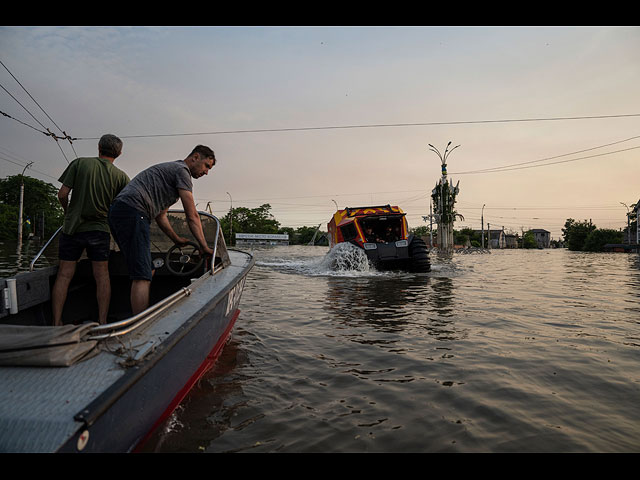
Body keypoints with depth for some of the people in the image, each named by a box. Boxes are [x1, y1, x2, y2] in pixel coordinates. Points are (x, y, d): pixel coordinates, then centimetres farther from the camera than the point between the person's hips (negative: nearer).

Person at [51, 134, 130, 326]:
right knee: (102, 276, 6)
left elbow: (62, 194, -4)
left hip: (72, 227, 0)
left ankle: (56, 323, 7)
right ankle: (102, 322, 6)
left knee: (64, 275, 5)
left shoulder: (79, 163, -1)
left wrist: (68, 211, 16)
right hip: (100, 230, 0)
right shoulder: (121, 176, 0)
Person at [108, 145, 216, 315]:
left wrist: (176, 239, 36)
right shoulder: (181, 170, 1)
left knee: (147, 272, 12)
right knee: (142, 277, -13)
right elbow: (192, 216, -4)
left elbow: (160, 215, 33)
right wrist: (204, 247, 0)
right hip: (132, 212, -11)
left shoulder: (169, 169, 32)